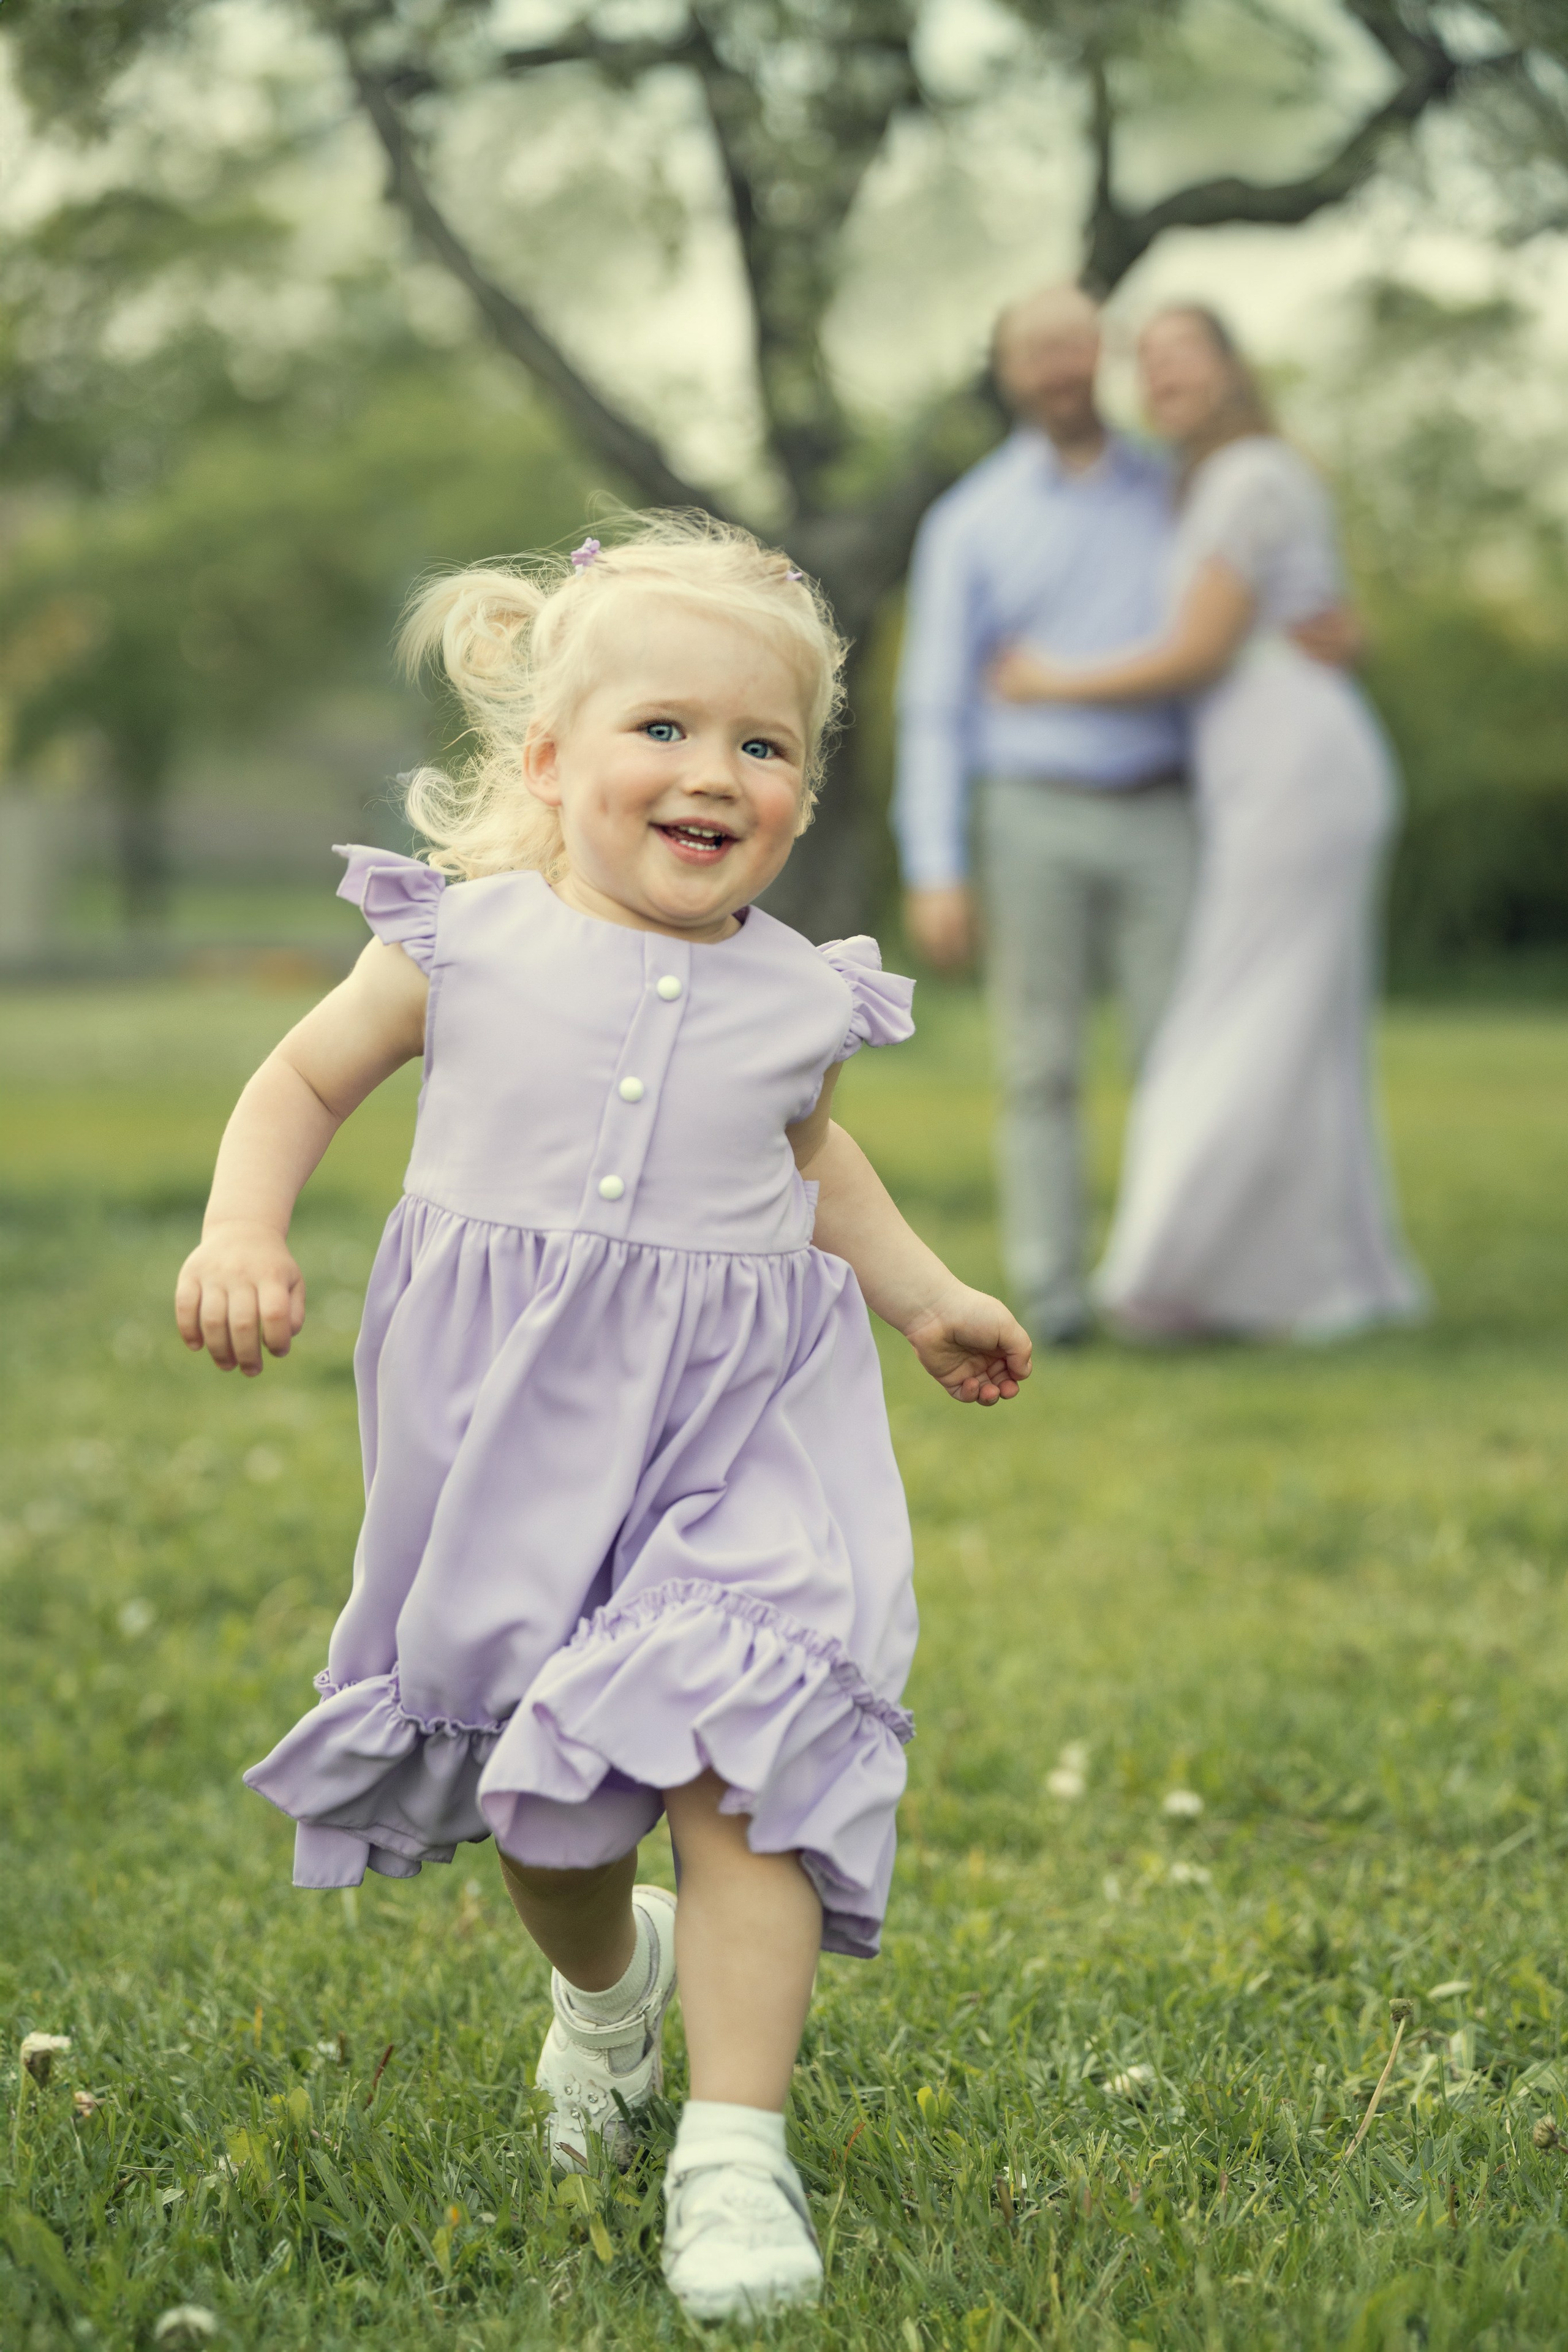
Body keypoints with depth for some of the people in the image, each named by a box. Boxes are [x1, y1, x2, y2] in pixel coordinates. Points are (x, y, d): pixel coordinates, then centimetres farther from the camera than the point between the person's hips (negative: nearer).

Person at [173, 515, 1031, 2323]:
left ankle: (738, 2147, -9)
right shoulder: (463, 941, -4)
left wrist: (924, 1296, 21)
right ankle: (605, 1980, 44)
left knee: (734, 1763, -16)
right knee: (538, 1800, 10)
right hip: (507, 1430, 0)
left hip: (731, 1427, 0)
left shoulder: (798, 997, 3)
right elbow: (303, 1082, 8)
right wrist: (243, 1232, -8)